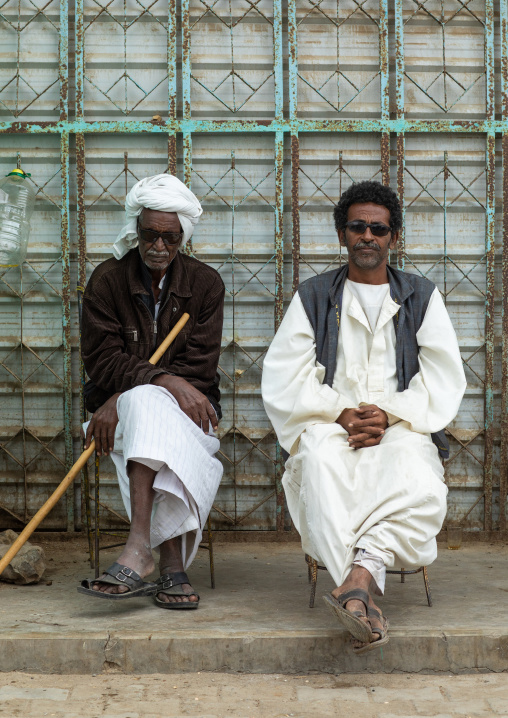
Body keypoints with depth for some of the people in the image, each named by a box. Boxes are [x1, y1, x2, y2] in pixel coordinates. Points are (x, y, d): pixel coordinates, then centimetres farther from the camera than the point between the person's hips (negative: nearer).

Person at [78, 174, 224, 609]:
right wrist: (167, 382, -27)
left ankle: (139, 551, -47)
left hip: (187, 409, 1)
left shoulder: (205, 284, 1)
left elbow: (199, 369, -7)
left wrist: (125, 400, -19)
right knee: (150, 403, -36)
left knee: (148, 407, -35)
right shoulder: (107, 280, 0)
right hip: (117, 406, -1)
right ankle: (173, 565, -47)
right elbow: (101, 360, -10)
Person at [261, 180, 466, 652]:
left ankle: (361, 568, -50)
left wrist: (390, 415, -11)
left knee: (416, 477, -36)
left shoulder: (422, 298, 19)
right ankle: (364, 591, -47)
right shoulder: (313, 298, 18)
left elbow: (444, 381, 7)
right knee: (321, 463, -37)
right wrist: (340, 412, -11)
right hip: (329, 427, 0)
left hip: (402, 430, 1)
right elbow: (283, 379, 6)